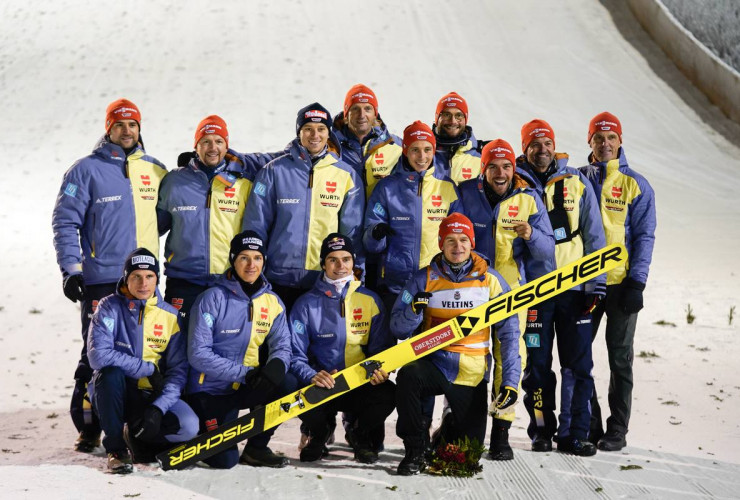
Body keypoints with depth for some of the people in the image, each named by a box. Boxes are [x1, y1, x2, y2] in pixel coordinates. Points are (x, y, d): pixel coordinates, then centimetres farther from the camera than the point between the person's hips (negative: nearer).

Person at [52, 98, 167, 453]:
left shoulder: (155, 170, 12)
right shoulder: (86, 170, -1)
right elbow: (65, 222, -2)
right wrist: (71, 269, -10)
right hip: (101, 279, -4)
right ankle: (88, 427, 5)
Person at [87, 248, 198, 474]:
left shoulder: (169, 316, -1)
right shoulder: (110, 308, -8)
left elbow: (178, 370, -5)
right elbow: (98, 355, -22)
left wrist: (158, 408, -20)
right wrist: (148, 370, -20)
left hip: (150, 396, 2)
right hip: (114, 395, -2)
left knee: (189, 426, -25)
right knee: (110, 372, -36)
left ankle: (136, 436, 7)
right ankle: (116, 447, -16)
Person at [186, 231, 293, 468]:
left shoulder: (272, 302, 3)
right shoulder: (212, 299, -13)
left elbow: (282, 345, -2)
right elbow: (198, 354, -17)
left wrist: (277, 365, -27)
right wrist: (243, 373, -25)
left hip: (247, 386, 5)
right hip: (211, 390, -5)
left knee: (283, 389, -27)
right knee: (224, 460, -17)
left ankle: (256, 448, -2)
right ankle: (199, 433, 18)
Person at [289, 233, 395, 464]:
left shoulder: (370, 300, 6)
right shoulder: (307, 304, 0)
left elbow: (382, 346, 6)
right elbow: (295, 355, -4)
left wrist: (381, 370, -18)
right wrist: (312, 376, -25)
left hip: (362, 384, 1)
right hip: (322, 384, -1)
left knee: (387, 394, -32)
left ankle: (362, 434, 5)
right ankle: (320, 432, 6)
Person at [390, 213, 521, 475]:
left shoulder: (490, 280, -1)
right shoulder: (425, 279, -1)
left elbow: (509, 334, 0)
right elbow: (398, 328, -2)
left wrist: (510, 381, -9)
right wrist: (414, 310, -25)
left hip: (472, 375, 1)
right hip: (434, 363, 0)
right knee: (408, 376, -36)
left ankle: (450, 432, 39)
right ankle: (414, 452, -17)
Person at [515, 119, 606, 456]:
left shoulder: (576, 183, 7)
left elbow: (593, 234, 7)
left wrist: (596, 282, 0)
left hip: (574, 286, 1)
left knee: (578, 364, -1)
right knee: (537, 364, 4)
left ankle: (574, 434, 5)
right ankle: (542, 430, 15)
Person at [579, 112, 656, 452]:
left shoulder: (636, 185, 0)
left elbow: (644, 236, -3)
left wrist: (637, 282, -12)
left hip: (620, 283, -3)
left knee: (620, 359, 3)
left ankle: (617, 431, 8)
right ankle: (588, 425, 13)